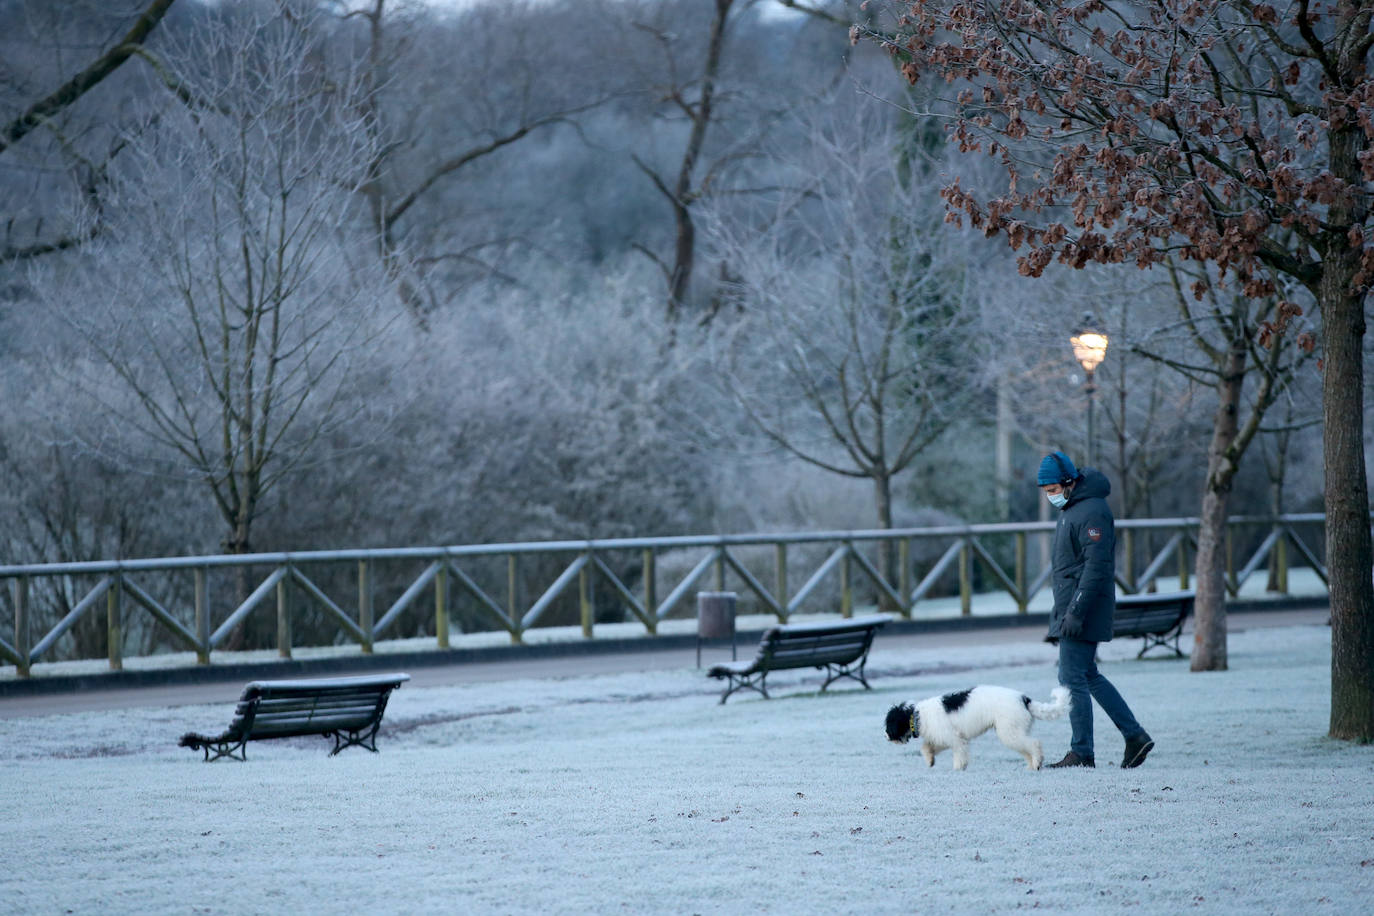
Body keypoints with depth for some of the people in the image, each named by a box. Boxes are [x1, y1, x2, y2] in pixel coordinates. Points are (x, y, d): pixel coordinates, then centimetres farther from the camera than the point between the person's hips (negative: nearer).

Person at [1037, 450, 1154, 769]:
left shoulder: (1091, 512, -17)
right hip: (1069, 610, 10)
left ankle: (1081, 753, -2)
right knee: (1088, 677, 14)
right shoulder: (1070, 509, 16)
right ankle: (1135, 736, 16)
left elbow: (1096, 567, -23)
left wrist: (1076, 613, -25)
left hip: (1083, 611, -10)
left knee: (1073, 679, -7)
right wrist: (1059, 614, 24)